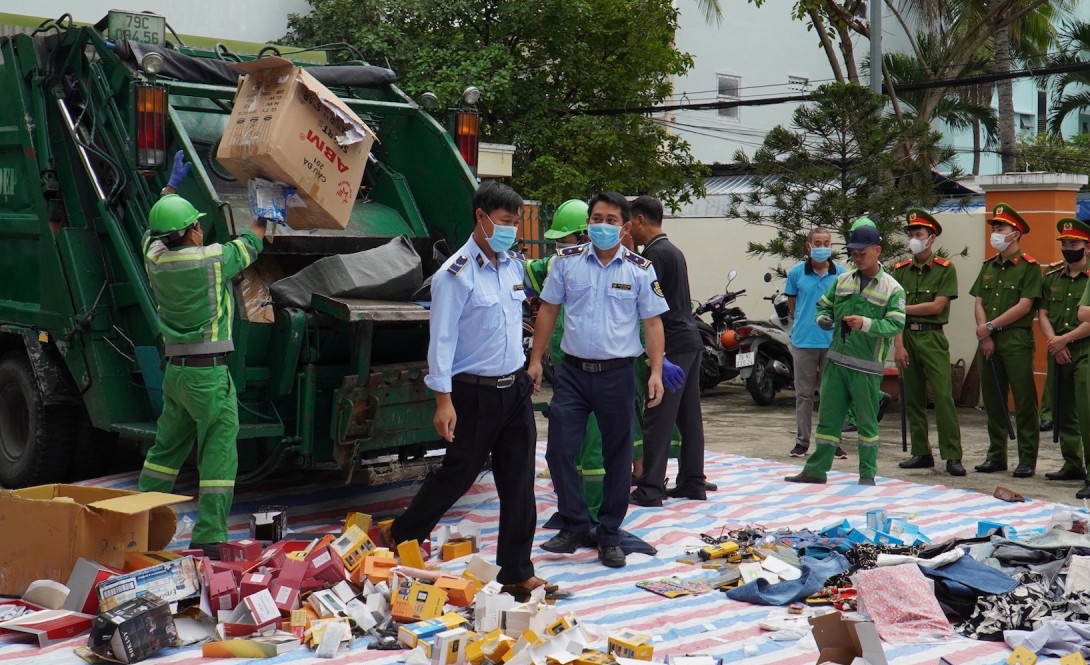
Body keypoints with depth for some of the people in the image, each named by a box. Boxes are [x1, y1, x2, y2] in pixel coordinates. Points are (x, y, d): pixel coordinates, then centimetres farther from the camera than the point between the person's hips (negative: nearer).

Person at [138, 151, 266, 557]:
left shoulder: (154, 260, 2)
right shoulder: (212, 259, -13)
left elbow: (154, 230, 25)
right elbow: (251, 243, 6)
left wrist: (171, 187, 35)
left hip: (175, 370, 7)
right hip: (209, 373, -7)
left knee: (166, 448, 19)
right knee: (218, 455, -4)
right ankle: (209, 537, -5)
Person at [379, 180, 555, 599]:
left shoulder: (513, 266, 8)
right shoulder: (456, 274, -14)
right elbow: (442, 340, -16)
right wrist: (443, 400, -21)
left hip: (515, 388, 7)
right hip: (475, 392, -6)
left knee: (519, 483, 6)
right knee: (457, 474, 3)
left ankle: (516, 573, 14)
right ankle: (397, 537, 25)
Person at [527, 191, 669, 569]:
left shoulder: (640, 269, -1)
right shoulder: (567, 261, 2)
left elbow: (652, 323, 1)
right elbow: (548, 311, 7)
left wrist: (656, 372, -7)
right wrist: (535, 360, 4)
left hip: (617, 374, -1)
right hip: (572, 371, 1)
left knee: (618, 457, 6)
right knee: (559, 450, -3)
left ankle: (609, 536, 18)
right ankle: (574, 526, 13)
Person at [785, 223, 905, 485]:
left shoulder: (892, 289, -4)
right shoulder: (842, 280, 10)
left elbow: (896, 325, -13)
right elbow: (824, 305, 18)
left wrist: (866, 324, -27)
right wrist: (823, 319, -6)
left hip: (866, 366, -4)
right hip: (836, 360, 4)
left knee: (867, 420, 4)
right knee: (828, 416, 7)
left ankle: (867, 473, 15)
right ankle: (816, 469, 13)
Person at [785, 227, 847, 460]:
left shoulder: (841, 273, 1)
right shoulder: (796, 272, 1)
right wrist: (804, 323, 7)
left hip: (833, 342, 0)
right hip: (803, 342, 0)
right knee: (804, 393, 7)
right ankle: (802, 441, 15)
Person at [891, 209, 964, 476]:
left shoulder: (945, 269, -1)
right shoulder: (900, 270, 8)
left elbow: (936, 306, -9)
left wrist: (904, 308, -3)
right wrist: (898, 344, -7)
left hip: (932, 337, -4)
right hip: (906, 336, 4)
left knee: (943, 396, -8)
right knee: (912, 398, 6)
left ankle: (952, 456, -7)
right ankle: (921, 453, 14)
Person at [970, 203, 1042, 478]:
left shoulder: (1029, 266, -4)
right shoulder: (988, 266, 15)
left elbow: (1024, 306, -12)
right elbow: (978, 303, 9)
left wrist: (990, 326, -11)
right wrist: (985, 336, -5)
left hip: (1016, 340, -6)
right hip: (988, 341, 6)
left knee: (1024, 401, -3)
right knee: (992, 400, 10)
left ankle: (1027, 459, 1)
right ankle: (996, 455, 18)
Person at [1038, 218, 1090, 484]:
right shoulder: (1051, 277, 12)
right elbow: (1042, 314, 7)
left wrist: (1065, 339, -13)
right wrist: (1055, 343, -7)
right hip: (1057, 353, 6)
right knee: (1063, 412, 11)